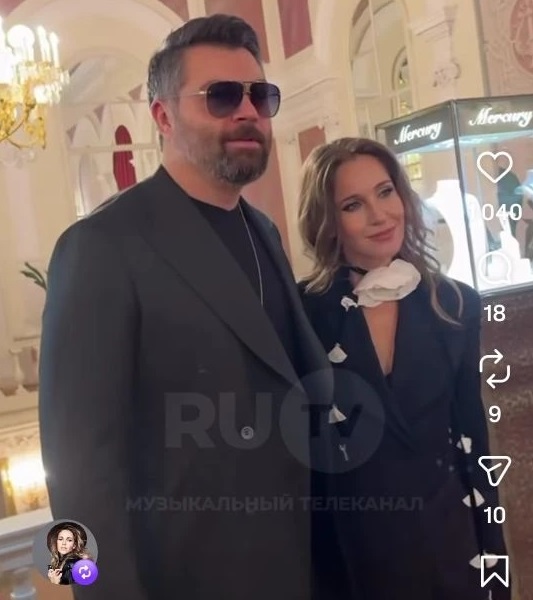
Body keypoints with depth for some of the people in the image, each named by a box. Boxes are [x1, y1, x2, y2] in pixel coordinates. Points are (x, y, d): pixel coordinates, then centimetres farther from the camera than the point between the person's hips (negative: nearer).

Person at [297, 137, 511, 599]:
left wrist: (492, 553, 4)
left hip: (448, 527, 3)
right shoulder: (305, 312, -12)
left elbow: (473, 438, 1)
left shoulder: (456, 304, -4)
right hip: (351, 542, -2)